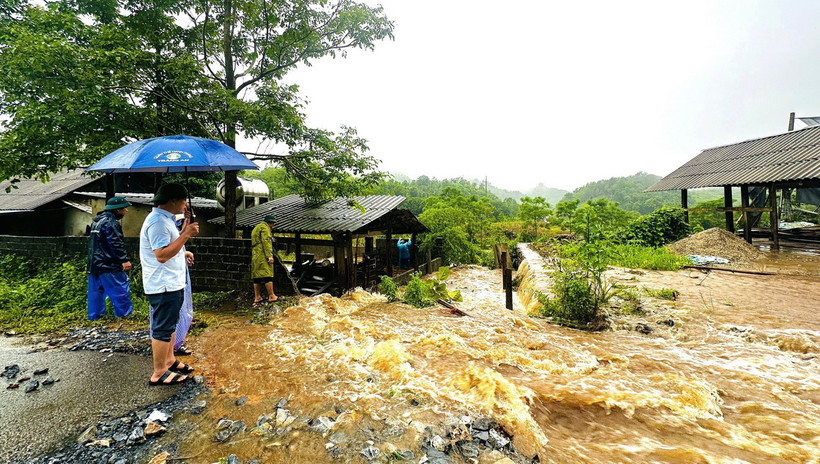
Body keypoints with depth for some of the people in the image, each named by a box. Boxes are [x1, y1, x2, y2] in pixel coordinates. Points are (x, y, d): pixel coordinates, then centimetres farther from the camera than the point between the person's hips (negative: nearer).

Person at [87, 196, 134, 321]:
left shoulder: (96, 221, 17)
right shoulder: (111, 223, -17)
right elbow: (117, 244, -21)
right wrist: (125, 260, -17)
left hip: (94, 264, 10)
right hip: (109, 265, -10)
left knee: (95, 290, 13)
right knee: (120, 288, 0)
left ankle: (94, 315, 19)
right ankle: (125, 312, 7)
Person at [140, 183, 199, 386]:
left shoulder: (164, 219, 13)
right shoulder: (158, 222, -22)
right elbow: (162, 255, -29)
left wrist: (182, 253, 15)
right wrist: (186, 235, -28)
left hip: (172, 283, 11)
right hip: (164, 285, -11)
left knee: (170, 325, 21)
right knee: (163, 329, -1)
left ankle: (169, 361, 35)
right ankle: (159, 373, 10)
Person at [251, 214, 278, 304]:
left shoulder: (256, 228, 29)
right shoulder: (265, 227, -3)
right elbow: (266, 241, -15)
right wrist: (269, 256, -19)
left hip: (255, 256, 10)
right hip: (263, 255, -10)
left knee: (257, 277, 8)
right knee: (267, 275, -10)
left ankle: (257, 298, 10)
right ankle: (271, 296, -10)